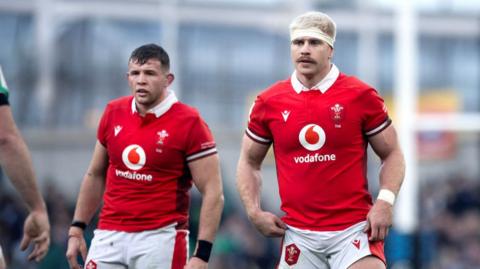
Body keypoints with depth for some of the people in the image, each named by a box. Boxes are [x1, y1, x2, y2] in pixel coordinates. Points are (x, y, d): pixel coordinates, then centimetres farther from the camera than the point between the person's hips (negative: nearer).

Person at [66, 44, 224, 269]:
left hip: (160, 238, -5)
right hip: (109, 236, 5)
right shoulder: (114, 113, 8)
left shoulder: (188, 123, -8)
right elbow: (95, 175, 20)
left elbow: (213, 194, -10)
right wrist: (76, 229, 14)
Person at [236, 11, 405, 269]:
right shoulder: (269, 102, 5)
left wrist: (385, 201, -10)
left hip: (354, 228, -3)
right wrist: (254, 212, 4)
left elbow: (392, 154, 6)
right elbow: (249, 162, 17)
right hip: (298, 234, 3)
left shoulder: (361, 96, -2)